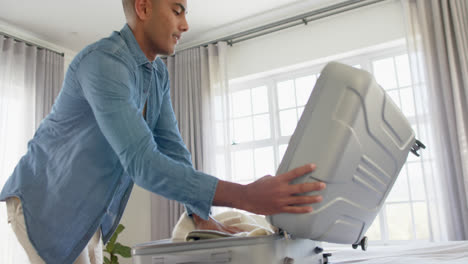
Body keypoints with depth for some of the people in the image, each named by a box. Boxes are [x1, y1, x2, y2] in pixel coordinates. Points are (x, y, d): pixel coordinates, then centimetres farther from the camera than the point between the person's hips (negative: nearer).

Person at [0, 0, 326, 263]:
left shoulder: (159, 73, 0)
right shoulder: (102, 62, -29)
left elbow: (171, 148, -1)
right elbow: (142, 162, -38)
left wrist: (202, 216, -11)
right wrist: (247, 197, -45)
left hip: (86, 210, 8)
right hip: (45, 204, -8)